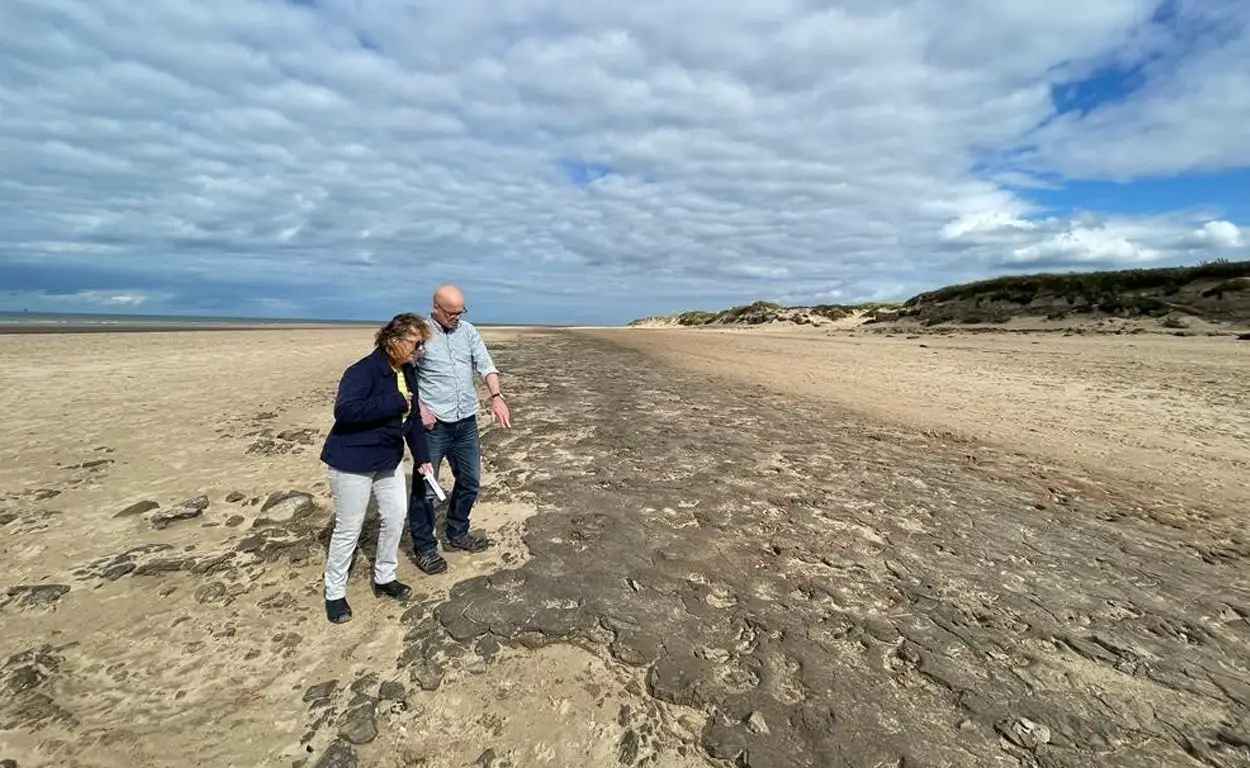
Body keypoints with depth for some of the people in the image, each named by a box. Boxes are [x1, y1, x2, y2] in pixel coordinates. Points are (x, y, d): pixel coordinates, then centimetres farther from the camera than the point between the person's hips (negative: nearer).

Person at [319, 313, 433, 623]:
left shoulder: (408, 373, 3)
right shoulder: (363, 370, -23)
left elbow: (412, 417, 11)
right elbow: (345, 410, -35)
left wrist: (422, 457, 10)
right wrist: (395, 402, -31)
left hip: (389, 459, 8)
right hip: (352, 461, -8)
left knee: (395, 518, 12)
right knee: (349, 529, 5)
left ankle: (384, 578, 33)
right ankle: (334, 593, 25)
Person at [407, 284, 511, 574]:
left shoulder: (468, 331, 6)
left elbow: (485, 364, -2)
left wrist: (496, 396, -17)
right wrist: (419, 407, -18)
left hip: (466, 422, 5)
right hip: (433, 424, -5)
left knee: (469, 481, 16)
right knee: (425, 488, 3)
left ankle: (457, 534, 35)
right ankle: (424, 547, 19)